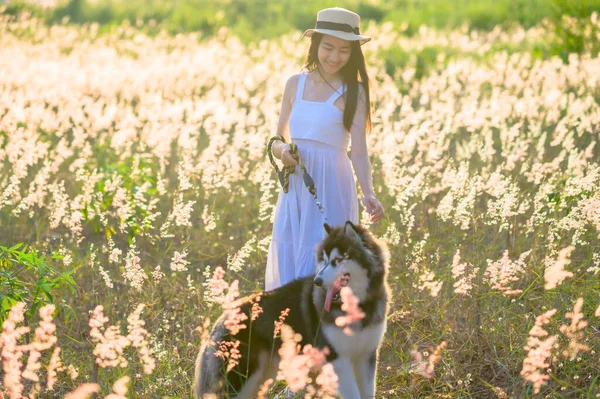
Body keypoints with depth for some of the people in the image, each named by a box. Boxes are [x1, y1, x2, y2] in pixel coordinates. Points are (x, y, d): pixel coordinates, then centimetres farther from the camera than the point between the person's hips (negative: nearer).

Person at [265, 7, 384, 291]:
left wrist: (368, 194, -23)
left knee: (318, 267, -5)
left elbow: (359, 151, -8)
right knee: (286, 264, 5)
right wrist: (281, 150, -10)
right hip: (295, 186, 4)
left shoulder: (353, 92, -4)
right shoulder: (296, 84, 9)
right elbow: (279, 139, 14)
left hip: (330, 186, -4)